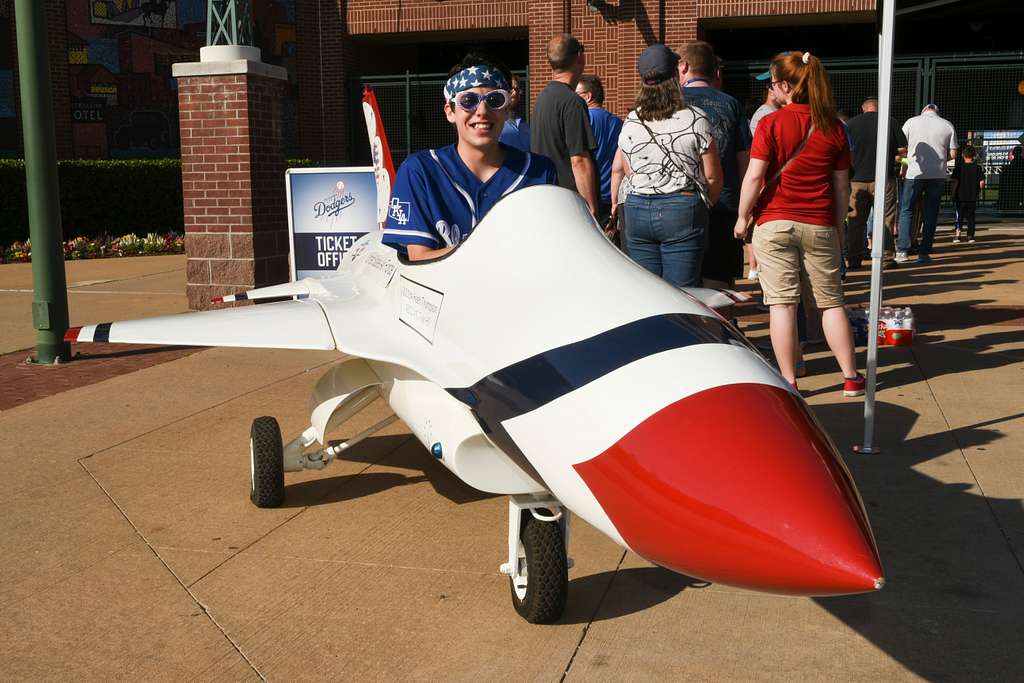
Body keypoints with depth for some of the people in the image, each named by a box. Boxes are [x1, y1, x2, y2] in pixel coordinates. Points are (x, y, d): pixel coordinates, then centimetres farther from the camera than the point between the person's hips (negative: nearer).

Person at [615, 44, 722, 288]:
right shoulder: (695, 119, -6)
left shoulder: (630, 122, 5)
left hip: (637, 210, 4)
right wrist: (705, 205, 14)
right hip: (684, 210, -4)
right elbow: (713, 177, -2)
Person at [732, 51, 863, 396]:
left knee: (782, 304, 1)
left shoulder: (771, 123, -6)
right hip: (820, 226, 3)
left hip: (775, 223, -3)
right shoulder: (834, 127, 5)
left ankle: (788, 382, 4)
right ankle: (851, 377, 18)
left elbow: (754, 177, -11)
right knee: (831, 302, 12)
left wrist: (743, 216, 0)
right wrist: (838, 226, 17)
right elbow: (842, 186, 8)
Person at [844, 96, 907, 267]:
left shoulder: (851, 123, 4)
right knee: (886, 219, 5)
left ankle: (853, 258, 7)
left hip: (857, 179, 1)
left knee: (855, 220, 7)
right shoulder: (890, 122, 1)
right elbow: (903, 149, 4)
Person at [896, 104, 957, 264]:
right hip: (938, 174, 1)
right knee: (930, 213, 7)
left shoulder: (911, 122, 2)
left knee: (906, 210, 5)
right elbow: (953, 154, 4)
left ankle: (902, 251, -6)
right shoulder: (948, 125, 5)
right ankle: (924, 252, 6)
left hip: (915, 173, -1)